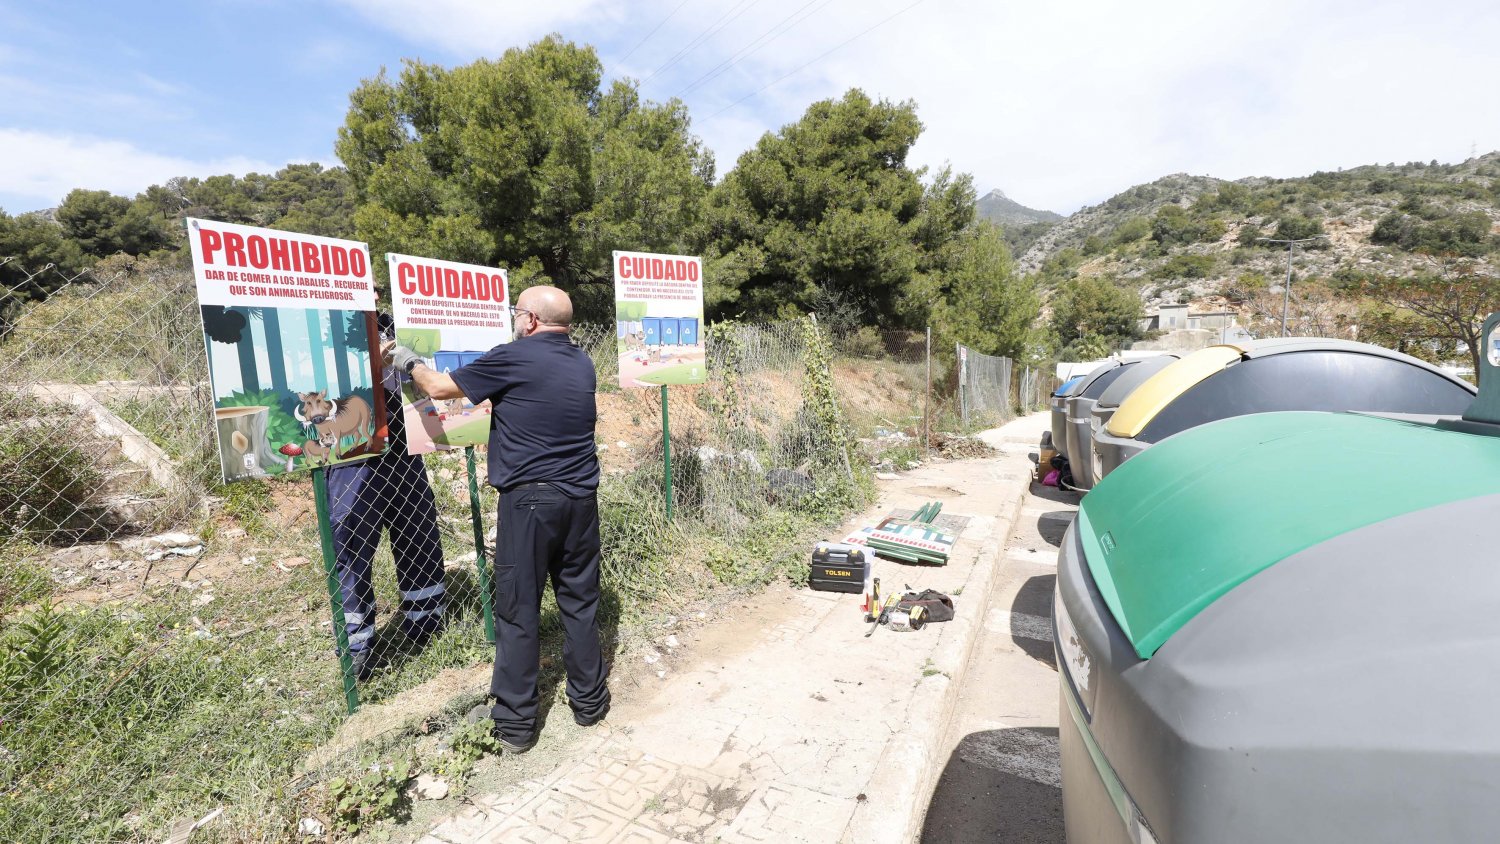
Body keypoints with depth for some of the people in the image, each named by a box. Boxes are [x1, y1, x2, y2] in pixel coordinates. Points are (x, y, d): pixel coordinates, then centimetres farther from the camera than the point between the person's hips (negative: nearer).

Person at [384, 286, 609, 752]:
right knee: (580, 603, 14)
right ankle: (589, 701, 28)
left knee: (517, 612, 8)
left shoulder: (512, 358, -10)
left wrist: (409, 362, 22)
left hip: (528, 501, -5)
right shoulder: (582, 364, 7)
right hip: (581, 499, 5)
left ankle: (515, 724, 21)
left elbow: (439, 387, 2)